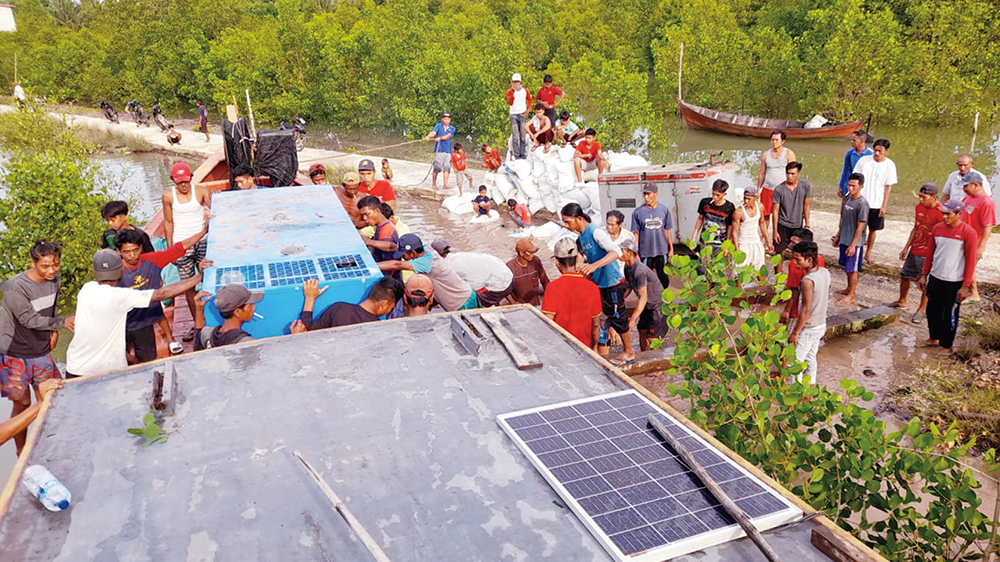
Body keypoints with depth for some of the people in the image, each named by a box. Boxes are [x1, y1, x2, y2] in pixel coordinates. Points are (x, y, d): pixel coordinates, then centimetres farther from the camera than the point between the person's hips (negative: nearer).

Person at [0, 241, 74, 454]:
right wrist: (62, 322, -28)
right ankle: (22, 451, 23)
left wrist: (53, 330, 3)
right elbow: (29, 319, -23)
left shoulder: (54, 280, -1)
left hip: (42, 352, 6)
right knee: (22, 403, 5)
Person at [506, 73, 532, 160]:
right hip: (513, 115, -2)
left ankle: (524, 155, 5)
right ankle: (517, 156, -2)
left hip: (522, 114, 2)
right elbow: (510, 102, -16)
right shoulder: (510, 91, -1)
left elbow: (529, 99, 20)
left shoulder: (524, 90, 7)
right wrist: (513, 92, -22)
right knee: (515, 136, -4)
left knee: (523, 135, 0)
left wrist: (528, 110, 8)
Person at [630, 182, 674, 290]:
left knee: (663, 277, 15)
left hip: (662, 251, 2)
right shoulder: (637, 212, -7)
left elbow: (667, 230, 5)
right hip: (645, 252, -2)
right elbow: (635, 234, -4)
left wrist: (671, 249, 8)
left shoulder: (664, 209, -2)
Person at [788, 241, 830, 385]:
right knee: (810, 358, 22)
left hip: (808, 329, -8)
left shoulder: (808, 281, -28)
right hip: (821, 325, 8)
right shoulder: (825, 272, -3)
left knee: (795, 362, 4)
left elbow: (806, 310, -24)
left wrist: (795, 332, -16)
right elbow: (827, 297, 11)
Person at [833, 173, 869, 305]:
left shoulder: (862, 204, -19)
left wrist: (853, 245, -19)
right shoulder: (846, 199, 5)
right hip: (844, 240, 7)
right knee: (847, 267, 20)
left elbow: (860, 226, -19)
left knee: (852, 269, 1)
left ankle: (851, 296, 10)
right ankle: (849, 289, 36)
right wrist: (838, 235, 19)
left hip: (855, 243, -7)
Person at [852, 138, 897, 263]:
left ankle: (868, 253, 25)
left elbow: (888, 187, -1)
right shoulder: (864, 161, -3)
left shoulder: (889, 165, -3)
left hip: (877, 204, 1)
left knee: (873, 229, 11)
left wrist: (884, 206, -4)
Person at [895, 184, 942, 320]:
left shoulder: (939, 213, -19)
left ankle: (922, 309, 19)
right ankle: (901, 301, 38)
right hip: (913, 251, 7)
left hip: (927, 255, -7)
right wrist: (906, 247, 15)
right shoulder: (919, 207, 4)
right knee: (904, 276, 18)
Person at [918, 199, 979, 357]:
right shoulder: (937, 228, 3)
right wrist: (924, 274, 10)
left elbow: (970, 261, -11)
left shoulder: (968, 233, -13)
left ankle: (946, 346, 17)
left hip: (954, 282, -5)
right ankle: (934, 338, 33)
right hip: (935, 278, 5)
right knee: (932, 310, 14)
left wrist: (965, 286, -13)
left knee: (950, 315, 4)